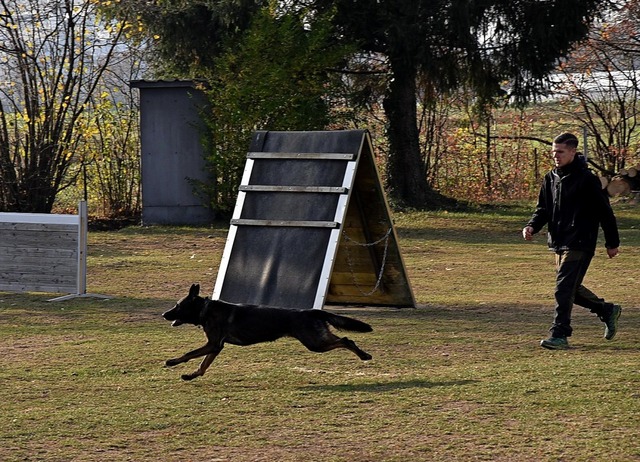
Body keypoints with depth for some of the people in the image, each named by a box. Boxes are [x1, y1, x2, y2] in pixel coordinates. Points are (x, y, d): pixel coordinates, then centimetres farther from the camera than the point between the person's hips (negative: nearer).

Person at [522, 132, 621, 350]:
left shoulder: (587, 179, -11)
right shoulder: (551, 178, 10)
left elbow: (604, 211, -7)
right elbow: (543, 208, 17)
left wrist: (612, 243, -3)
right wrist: (532, 226, -4)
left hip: (580, 244, -8)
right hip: (559, 243, 8)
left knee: (564, 287, -12)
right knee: (571, 288, 14)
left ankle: (559, 335, -7)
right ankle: (608, 311, 31)